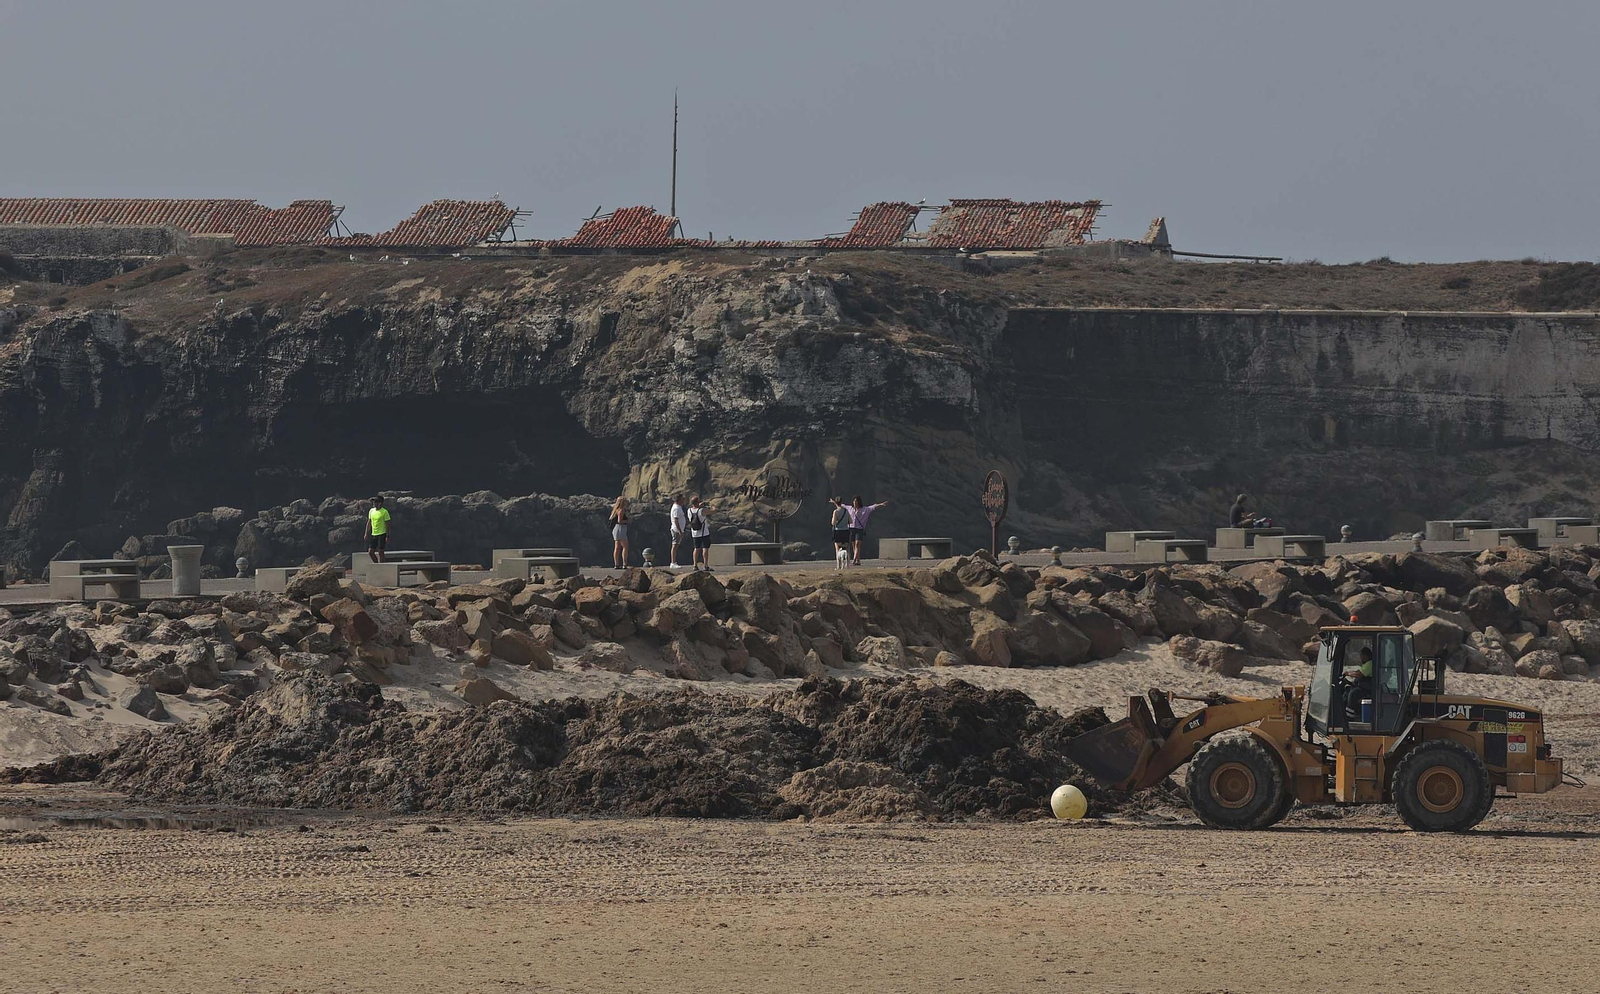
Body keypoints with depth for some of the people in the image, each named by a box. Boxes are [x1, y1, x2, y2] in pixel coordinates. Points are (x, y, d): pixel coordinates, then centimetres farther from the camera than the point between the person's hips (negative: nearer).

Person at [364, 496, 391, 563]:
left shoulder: (384, 512, -9)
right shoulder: (371, 511, 10)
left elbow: (387, 525, -9)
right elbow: (369, 523, 16)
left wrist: (387, 536, -13)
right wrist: (366, 534, 12)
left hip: (382, 535, -6)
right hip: (373, 535, 6)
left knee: (380, 552, -5)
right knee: (370, 552, 4)